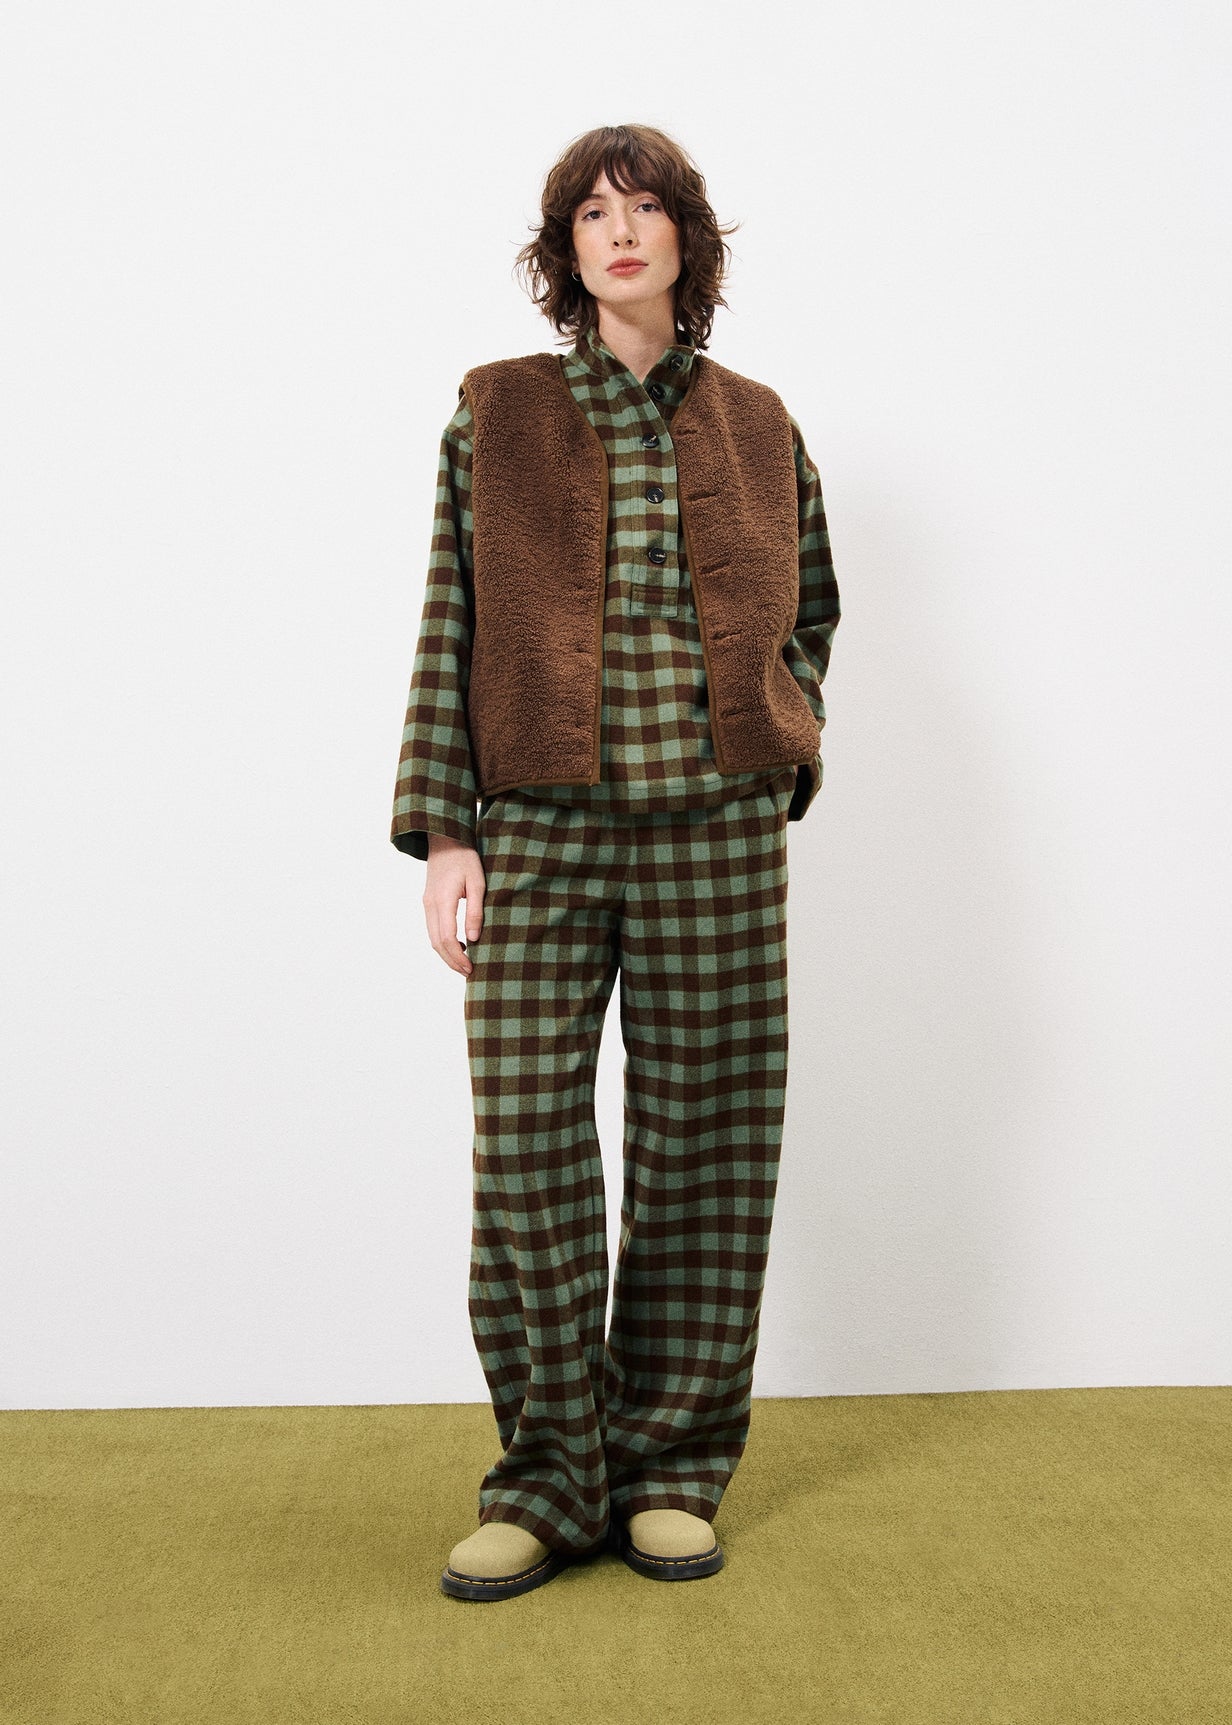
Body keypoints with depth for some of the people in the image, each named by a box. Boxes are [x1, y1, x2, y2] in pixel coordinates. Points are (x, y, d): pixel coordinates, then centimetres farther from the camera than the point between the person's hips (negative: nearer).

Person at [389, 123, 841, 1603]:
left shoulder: (758, 427, 12)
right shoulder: (496, 415, 7)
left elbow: (811, 609, 24)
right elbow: (449, 633, 4)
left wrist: (778, 746, 7)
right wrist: (443, 834, -4)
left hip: (717, 835, 2)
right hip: (537, 831, -1)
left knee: (700, 1150, 4)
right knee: (525, 1148, -4)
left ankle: (674, 1474, 19)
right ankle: (545, 1481, 12)